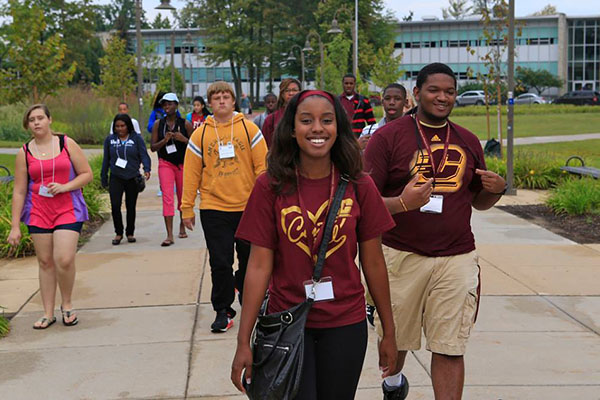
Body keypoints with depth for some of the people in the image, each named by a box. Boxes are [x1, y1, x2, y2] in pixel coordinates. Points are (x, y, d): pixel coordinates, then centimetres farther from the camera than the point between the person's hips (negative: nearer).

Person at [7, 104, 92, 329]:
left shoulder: (67, 144, 2)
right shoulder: (25, 153, 5)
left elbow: (87, 174, 4)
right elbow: (19, 191, 6)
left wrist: (65, 187, -13)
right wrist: (15, 226, 2)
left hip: (68, 209, -2)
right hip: (38, 212, 2)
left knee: (64, 259, -14)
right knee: (45, 262, 5)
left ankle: (67, 304, 11)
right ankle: (48, 313, 15)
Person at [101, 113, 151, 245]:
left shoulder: (137, 138, 1)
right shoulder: (110, 139, 7)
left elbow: (144, 155, -5)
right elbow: (106, 159, 13)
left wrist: (146, 169, -23)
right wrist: (104, 178, 14)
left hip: (132, 178, -1)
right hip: (116, 178, 1)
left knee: (131, 206, 6)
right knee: (115, 205, -10)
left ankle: (130, 233, 22)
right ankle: (118, 233, 5)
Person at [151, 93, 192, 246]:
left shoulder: (185, 124, -2)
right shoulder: (158, 124, 2)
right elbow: (153, 147, 2)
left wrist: (183, 139, -17)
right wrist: (165, 140, -16)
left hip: (183, 163, 0)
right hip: (165, 164, 0)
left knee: (183, 197, 12)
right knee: (167, 197, -11)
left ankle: (182, 225, 38)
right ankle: (169, 235, -15)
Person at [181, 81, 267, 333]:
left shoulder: (249, 129, 0)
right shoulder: (200, 134, 3)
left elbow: (262, 165, 0)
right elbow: (191, 172, 4)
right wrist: (187, 208, 3)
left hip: (248, 206, 0)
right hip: (214, 209, 0)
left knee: (249, 258, 14)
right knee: (220, 263, 0)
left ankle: (244, 288, 43)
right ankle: (223, 310, 12)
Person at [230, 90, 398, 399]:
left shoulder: (359, 186, -4)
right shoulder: (270, 186, -8)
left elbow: (373, 263, 1)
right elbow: (260, 266, -8)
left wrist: (388, 333, 5)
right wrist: (243, 342, -9)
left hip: (345, 325, 1)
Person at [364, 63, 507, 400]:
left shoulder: (468, 141, 11)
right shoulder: (388, 137, -4)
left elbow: (479, 201, 20)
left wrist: (497, 189, -3)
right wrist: (402, 203, -26)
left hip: (457, 258, 2)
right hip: (402, 256, -2)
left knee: (450, 349, -1)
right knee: (395, 337, 15)